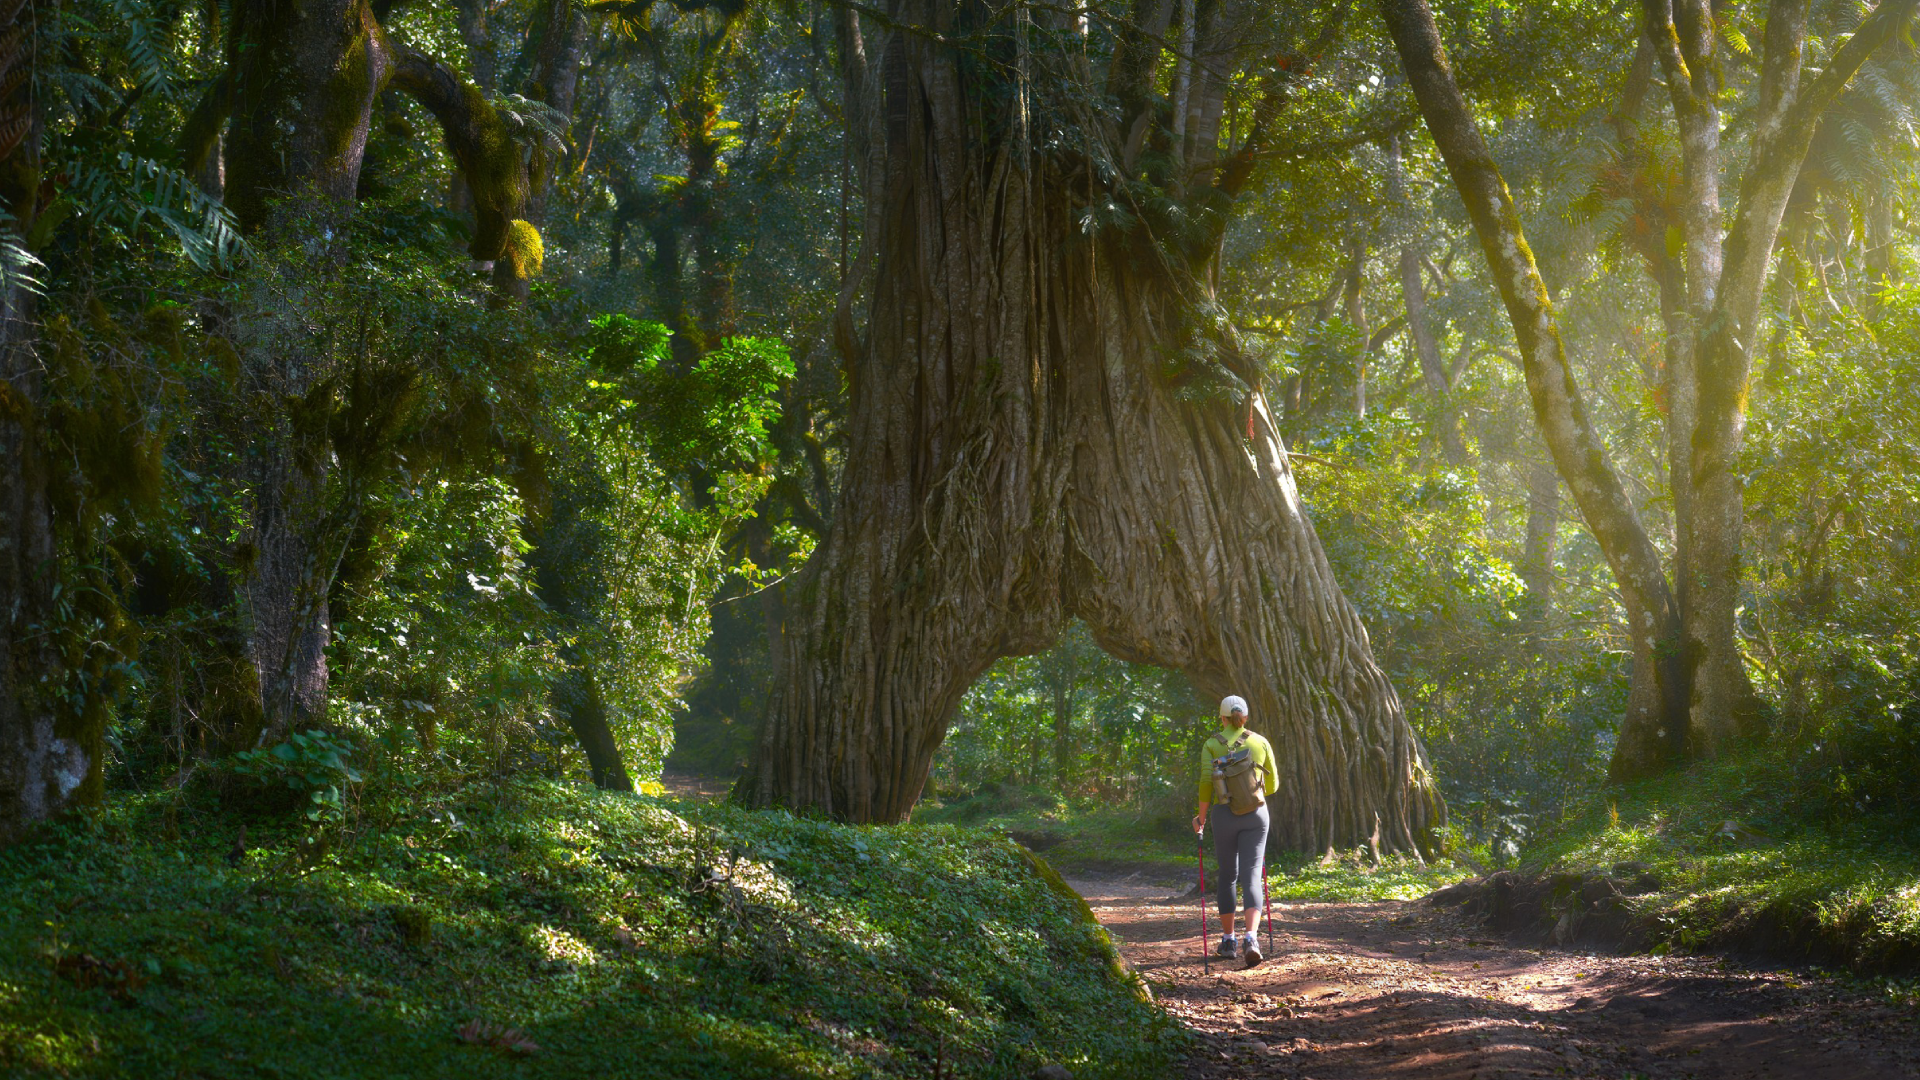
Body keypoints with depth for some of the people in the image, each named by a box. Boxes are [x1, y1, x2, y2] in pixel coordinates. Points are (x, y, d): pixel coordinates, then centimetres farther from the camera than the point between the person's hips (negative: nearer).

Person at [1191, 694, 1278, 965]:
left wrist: (1202, 815, 3)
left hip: (1224, 813, 0)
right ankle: (1251, 939, -23)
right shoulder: (1261, 743, 6)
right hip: (1255, 814, 1)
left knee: (1226, 876, 15)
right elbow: (1272, 784, 12)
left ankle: (1228, 941, 20)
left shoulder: (1212, 744, 0)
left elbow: (1206, 781, -9)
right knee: (1251, 876, -3)